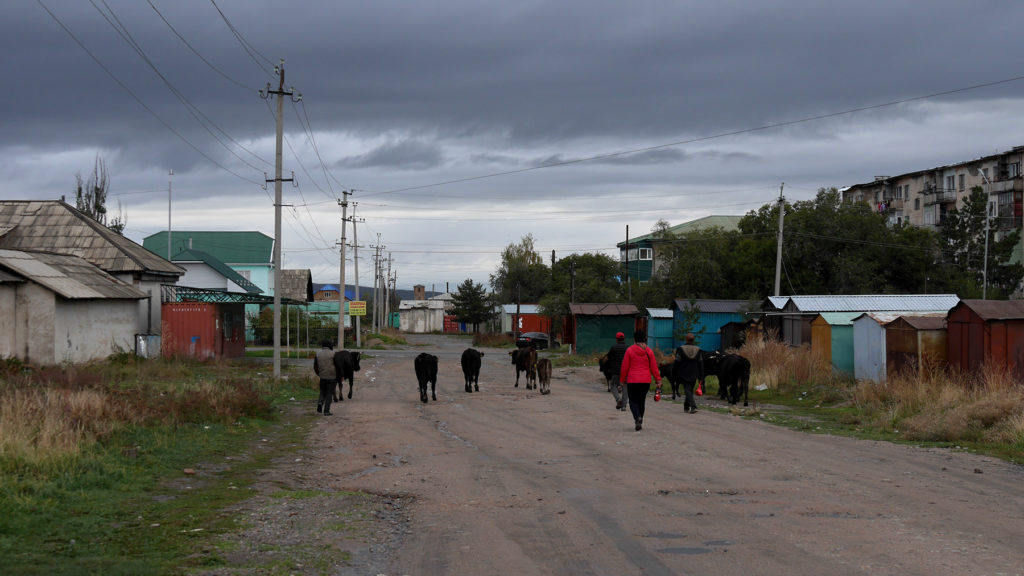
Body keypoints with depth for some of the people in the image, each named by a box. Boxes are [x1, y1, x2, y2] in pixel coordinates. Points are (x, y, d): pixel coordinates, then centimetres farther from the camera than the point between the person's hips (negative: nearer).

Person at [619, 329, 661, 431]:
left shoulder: (629, 350, -5)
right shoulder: (648, 351, 2)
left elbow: (624, 367, -3)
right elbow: (654, 368, 3)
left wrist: (622, 380, 6)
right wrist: (658, 381, 8)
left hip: (632, 381, -3)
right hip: (646, 381, 3)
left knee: (633, 401, 3)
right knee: (641, 401, 15)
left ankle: (638, 417, -23)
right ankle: (639, 422, 18)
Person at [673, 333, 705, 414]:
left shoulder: (680, 349, -7)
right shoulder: (698, 350, 4)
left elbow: (676, 362, -5)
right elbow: (701, 364, 6)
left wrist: (674, 374, 5)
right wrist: (701, 377, 9)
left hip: (684, 374, -4)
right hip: (694, 375, 4)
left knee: (688, 390, -7)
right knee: (690, 390, 16)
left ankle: (693, 406, -24)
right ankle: (686, 407, 26)